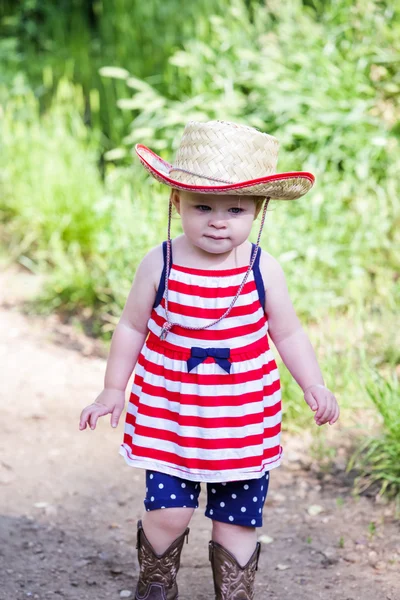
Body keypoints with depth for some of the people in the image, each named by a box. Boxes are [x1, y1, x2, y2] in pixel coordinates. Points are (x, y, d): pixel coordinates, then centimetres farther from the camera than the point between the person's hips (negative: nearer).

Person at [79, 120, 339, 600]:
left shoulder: (262, 270, -8)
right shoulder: (159, 265, -9)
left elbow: (287, 333, 5)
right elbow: (132, 327, 3)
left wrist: (314, 387, 0)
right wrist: (112, 391, 7)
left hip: (244, 417, 1)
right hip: (168, 411, -1)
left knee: (237, 519, 9)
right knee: (169, 511, -4)